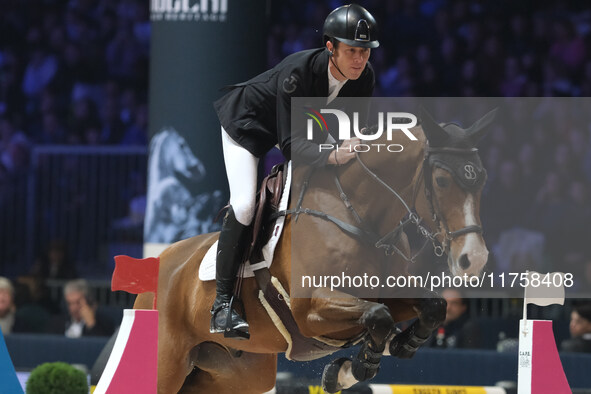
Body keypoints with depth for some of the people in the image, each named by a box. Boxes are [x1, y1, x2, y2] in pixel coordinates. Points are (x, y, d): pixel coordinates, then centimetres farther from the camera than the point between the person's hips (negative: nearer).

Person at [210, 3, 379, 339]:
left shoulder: (364, 77, -23)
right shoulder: (298, 72, -41)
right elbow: (291, 142, -43)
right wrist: (332, 155, -57)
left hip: (296, 124, 8)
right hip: (247, 120, -8)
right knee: (244, 206, -21)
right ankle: (222, 305, -19)